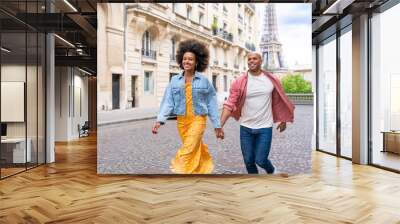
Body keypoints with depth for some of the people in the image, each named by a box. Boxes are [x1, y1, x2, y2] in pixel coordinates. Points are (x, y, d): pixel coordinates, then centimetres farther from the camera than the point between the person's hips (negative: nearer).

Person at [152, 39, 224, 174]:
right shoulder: (175, 80, 3)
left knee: (187, 152, -12)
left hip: (198, 120, -3)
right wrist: (160, 120, -16)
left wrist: (217, 126, 0)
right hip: (181, 121, 4)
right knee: (196, 149, 17)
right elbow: (168, 101, -3)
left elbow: (211, 104, 0)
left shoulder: (204, 80, -3)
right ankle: (204, 170, 39)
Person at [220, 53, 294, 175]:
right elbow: (230, 104, -11)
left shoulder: (271, 80, -4)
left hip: (265, 128, -1)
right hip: (246, 128, 1)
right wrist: (220, 125, -20)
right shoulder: (239, 82, -8)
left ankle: (271, 171, 34)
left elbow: (279, 101, 9)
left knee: (260, 160, -2)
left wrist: (283, 120, 16)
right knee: (248, 161, 11)